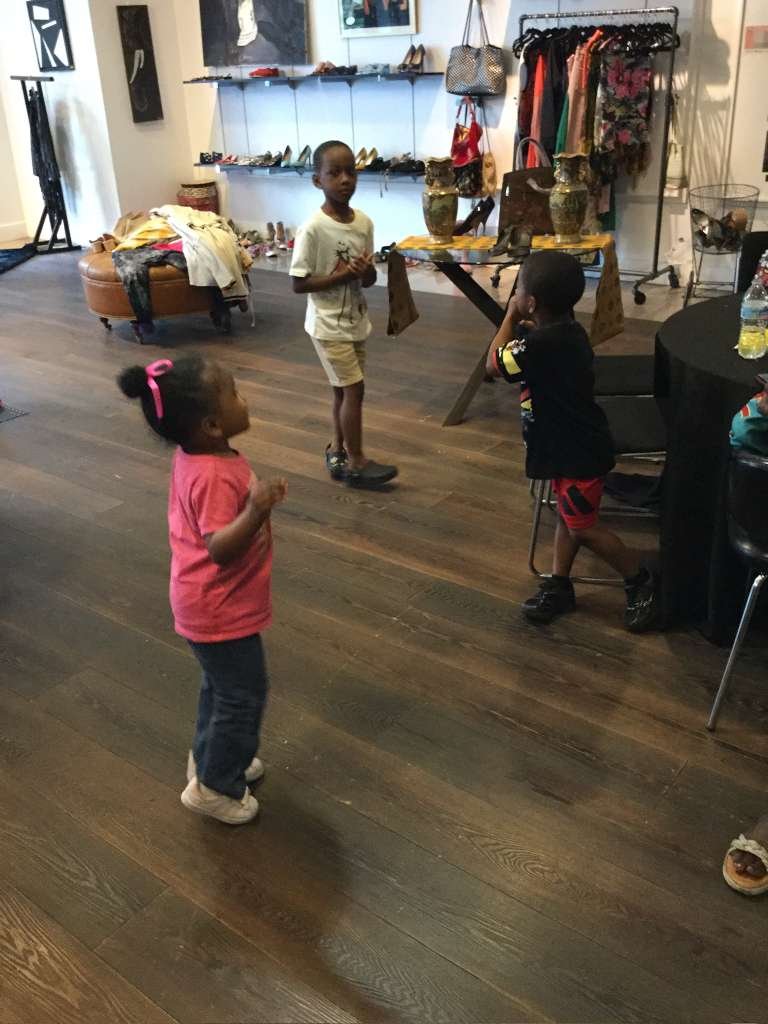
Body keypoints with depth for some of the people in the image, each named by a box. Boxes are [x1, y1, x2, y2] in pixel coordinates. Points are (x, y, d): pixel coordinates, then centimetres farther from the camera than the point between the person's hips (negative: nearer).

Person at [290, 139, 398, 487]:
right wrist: (342, 275, -24)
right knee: (354, 388, -4)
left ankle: (337, 452, 28)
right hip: (328, 325, -6)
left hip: (355, 321, 6)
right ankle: (355, 462, 9)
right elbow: (298, 283, -17)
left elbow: (369, 279, 7)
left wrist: (367, 271, -17)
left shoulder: (364, 223, 0)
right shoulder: (312, 229, -18)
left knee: (344, 388, 14)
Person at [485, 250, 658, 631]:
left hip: (579, 452, -10)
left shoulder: (543, 343, -31)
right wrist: (523, 326, -1)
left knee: (584, 527, 4)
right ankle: (558, 586, 32)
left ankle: (641, 582, 21)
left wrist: (511, 317, -9)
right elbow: (522, 353, 16)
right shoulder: (566, 331, 0)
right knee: (567, 517, 19)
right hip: (572, 444, 10)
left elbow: (494, 364, -19)